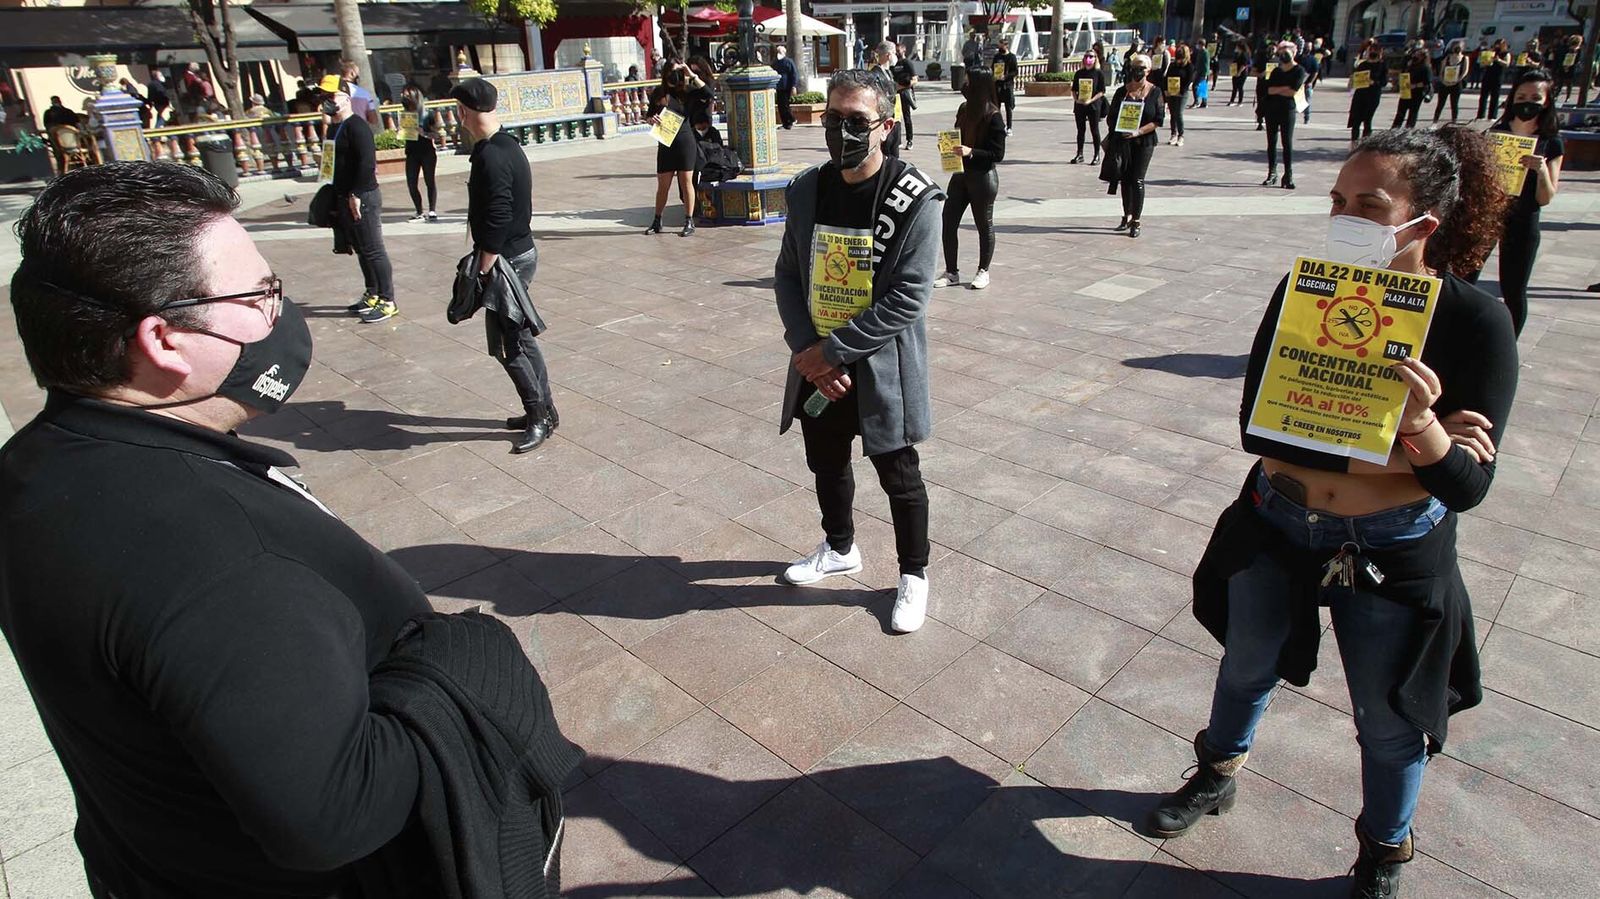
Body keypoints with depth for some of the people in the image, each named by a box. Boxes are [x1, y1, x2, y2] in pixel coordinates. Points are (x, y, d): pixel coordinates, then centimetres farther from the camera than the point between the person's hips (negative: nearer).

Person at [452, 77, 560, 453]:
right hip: (521, 252, 10)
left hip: (507, 259, -10)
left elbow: (496, 223, -24)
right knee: (519, 336, 16)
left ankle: (540, 415, 7)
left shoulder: (490, 157, -21)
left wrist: (483, 271, -18)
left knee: (505, 344, -2)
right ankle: (542, 410, 24)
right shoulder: (508, 146, 10)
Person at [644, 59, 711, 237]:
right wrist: (651, 119, -10)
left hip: (685, 141, -2)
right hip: (665, 144, 2)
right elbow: (649, 116, 13)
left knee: (686, 182, 1)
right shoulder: (658, 92, 6)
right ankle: (657, 222, 19)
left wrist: (692, 76, -16)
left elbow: (708, 93, -17)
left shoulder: (688, 91, -1)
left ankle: (689, 222, 9)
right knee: (663, 185, 7)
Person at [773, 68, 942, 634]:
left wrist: (832, 350, -20)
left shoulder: (916, 199, -16)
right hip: (818, 367, 5)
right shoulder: (807, 190, 1)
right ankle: (840, 548, 48)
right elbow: (787, 276, 4)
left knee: (899, 476, 10)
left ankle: (913, 576, 32)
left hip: (881, 368, -5)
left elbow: (909, 297, -20)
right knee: (826, 463, 21)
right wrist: (807, 351, -10)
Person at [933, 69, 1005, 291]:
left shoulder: (993, 117, -15)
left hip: (983, 177, -7)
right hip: (961, 174, 7)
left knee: (984, 225, 8)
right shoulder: (964, 110, 5)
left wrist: (971, 152, -26)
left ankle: (983, 272, 23)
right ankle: (951, 272, 15)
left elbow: (998, 154, -16)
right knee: (948, 222, 4)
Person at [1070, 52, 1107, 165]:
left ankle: (1097, 155, 6)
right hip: (1080, 105, 4)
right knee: (1080, 130, 8)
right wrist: (1076, 100, -6)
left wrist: (1091, 100, -18)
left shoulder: (1099, 73, -2)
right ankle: (1080, 154, 17)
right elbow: (1073, 89, 11)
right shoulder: (1079, 73, 9)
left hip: (1093, 105, -4)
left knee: (1094, 130, 0)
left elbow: (1102, 91, -7)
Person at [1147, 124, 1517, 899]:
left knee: (1388, 724, 17)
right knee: (1247, 668, 24)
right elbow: (1256, 426, -21)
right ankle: (1217, 775, 55)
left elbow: (1468, 485, -20)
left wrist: (1422, 424, -40)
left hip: (1392, 561, -2)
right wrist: (1392, 455, -27)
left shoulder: (1476, 322, -18)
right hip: (1275, 533, 2)